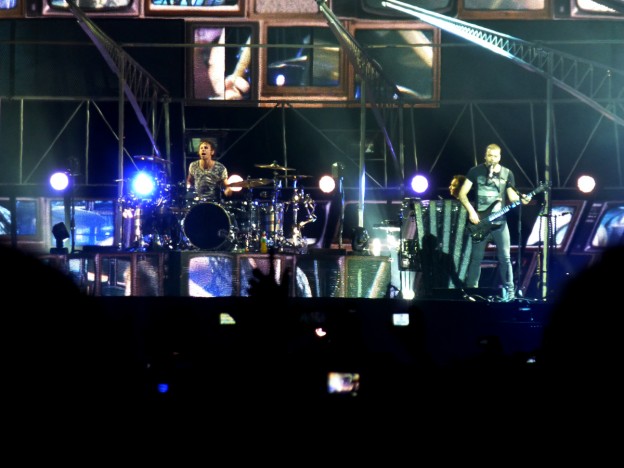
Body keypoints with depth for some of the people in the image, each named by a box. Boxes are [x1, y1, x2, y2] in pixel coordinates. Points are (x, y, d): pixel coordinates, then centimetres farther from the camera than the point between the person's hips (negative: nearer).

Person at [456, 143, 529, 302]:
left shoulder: (507, 173, 6)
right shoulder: (475, 171, 0)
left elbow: (511, 196, 6)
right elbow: (462, 193, 0)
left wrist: (521, 199, -15)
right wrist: (471, 211, -11)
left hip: (499, 221, 1)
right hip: (480, 221, -1)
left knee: (505, 257, -2)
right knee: (476, 257, 1)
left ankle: (509, 291, 5)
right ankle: (471, 291, 7)